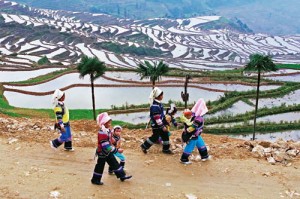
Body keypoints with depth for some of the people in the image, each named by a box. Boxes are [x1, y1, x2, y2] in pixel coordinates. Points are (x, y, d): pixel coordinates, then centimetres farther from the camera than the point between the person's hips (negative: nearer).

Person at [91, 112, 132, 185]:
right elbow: (106, 146, -31)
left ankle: (122, 175, 24)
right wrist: (116, 150, -29)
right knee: (100, 166, 6)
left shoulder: (108, 130, 0)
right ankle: (95, 180, 22)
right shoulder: (102, 133, -29)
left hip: (108, 152, 9)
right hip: (103, 152, -9)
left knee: (114, 163, 14)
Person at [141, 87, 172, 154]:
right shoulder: (155, 106, -26)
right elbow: (157, 118, -26)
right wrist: (162, 126, -23)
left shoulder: (159, 103, 6)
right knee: (155, 137, 2)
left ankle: (166, 149, 24)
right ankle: (144, 146, 19)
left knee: (165, 135, 12)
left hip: (161, 123, 9)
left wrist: (165, 122, 23)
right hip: (156, 125, -9)